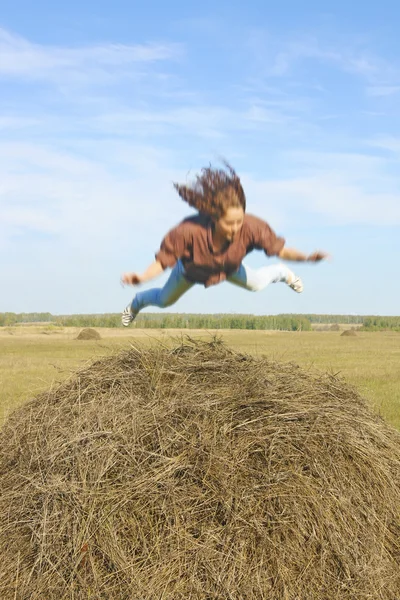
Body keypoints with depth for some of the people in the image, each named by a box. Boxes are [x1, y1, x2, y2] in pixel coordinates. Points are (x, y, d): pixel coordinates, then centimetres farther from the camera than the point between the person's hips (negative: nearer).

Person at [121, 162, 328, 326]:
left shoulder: (250, 227, -43)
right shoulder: (190, 230, -49)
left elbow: (280, 249, -32)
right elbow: (162, 261, -41)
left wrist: (306, 257, -48)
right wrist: (141, 278, -59)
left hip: (229, 268, 1)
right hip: (191, 270, 0)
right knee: (164, 300, 26)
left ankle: (281, 272, 59)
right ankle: (137, 301, 63)